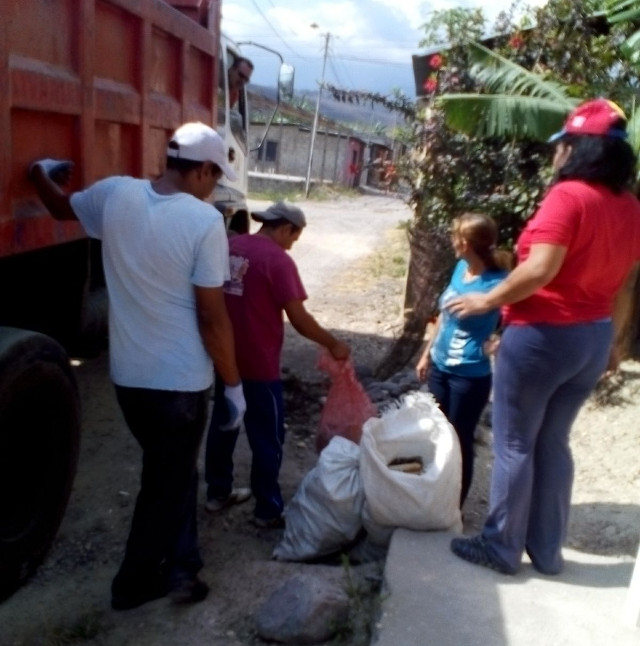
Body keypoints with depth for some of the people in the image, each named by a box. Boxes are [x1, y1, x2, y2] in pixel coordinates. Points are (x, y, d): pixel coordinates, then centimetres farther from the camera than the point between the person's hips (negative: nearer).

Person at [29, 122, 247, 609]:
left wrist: (42, 171, 40)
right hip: (182, 380, -5)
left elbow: (60, 206, 18)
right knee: (166, 482, 14)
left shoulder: (115, 194, -3)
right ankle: (134, 582, 31)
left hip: (128, 376, 6)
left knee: (172, 470, 25)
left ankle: (181, 569, 36)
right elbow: (212, 318, -17)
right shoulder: (205, 220, -18)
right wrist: (234, 386, -6)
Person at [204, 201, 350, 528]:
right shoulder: (278, 260, -17)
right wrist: (333, 344, -6)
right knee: (267, 438, 6)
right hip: (259, 365, -7)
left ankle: (218, 492, 32)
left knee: (223, 425, 19)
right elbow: (299, 319, -19)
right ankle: (268, 510, 17)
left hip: (225, 357, 8)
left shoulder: (229, 246, 5)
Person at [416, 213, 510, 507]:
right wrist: (427, 353, 17)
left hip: (469, 376, -7)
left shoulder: (496, 282, -19)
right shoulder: (461, 268, 2)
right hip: (440, 366, 7)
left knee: (459, 440, 8)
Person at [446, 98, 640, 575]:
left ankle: (501, 548, 18)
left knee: (514, 444, 6)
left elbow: (539, 271, -25)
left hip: (542, 336, -8)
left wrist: (487, 301, -11)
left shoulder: (569, 195, -17)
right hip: (593, 338, 8)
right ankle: (547, 550, 27)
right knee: (553, 443, 18)